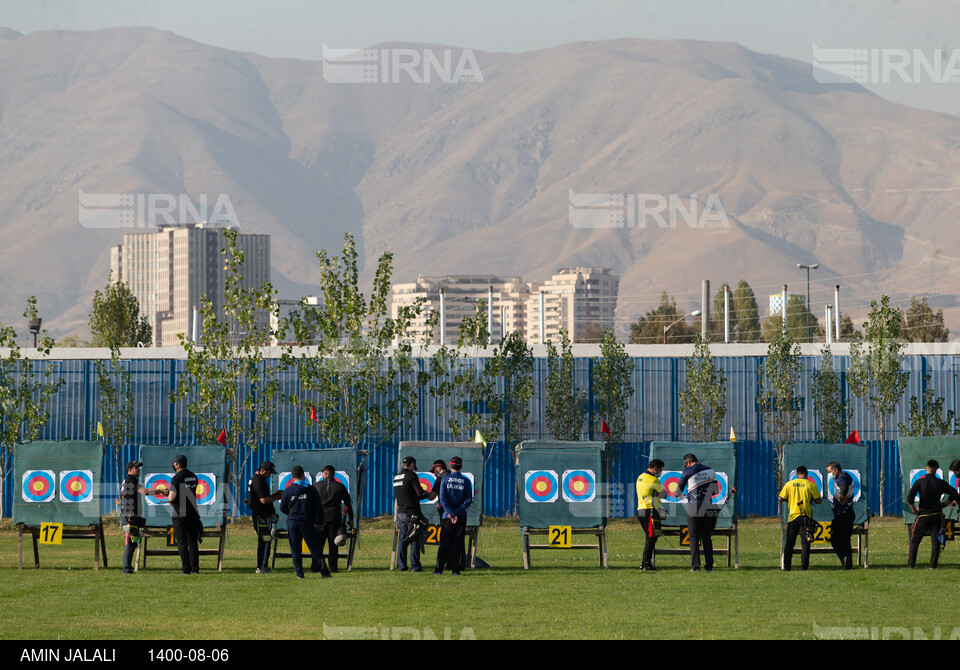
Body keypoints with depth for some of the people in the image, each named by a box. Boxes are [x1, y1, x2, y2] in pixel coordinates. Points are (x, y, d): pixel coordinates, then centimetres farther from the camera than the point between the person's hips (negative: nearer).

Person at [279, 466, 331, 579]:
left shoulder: (288, 491, -1)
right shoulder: (311, 490, -3)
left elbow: (282, 508, 5)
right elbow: (318, 507, 1)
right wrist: (320, 522, 12)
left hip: (292, 523, 0)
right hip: (308, 522, 0)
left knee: (295, 548, 7)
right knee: (314, 548, 5)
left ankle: (299, 573, 1)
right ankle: (324, 570, -1)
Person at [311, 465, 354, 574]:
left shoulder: (317, 486, 2)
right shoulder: (340, 487, 3)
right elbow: (348, 504, 5)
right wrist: (351, 519, 12)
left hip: (320, 519, 0)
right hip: (335, 519, 0)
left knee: (318, 544, 5)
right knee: (333, 544, 4)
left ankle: (315, 567, 2)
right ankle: (333, 567, 2)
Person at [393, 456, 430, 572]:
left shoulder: (396, 477, 13)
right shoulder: (411, 475, -10)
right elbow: (419, 493, -14)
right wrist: (427, 496, 9)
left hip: (400, 512, 7)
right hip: (411, 512, -7)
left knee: (402, 539, 9)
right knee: (414, 540, -2)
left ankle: (401, 566, 8)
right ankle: (415, 566, -4)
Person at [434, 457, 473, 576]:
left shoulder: (445, 480, -1)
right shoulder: (466, 481, 2)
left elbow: (443, 499, -9)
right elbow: (468, 500, -4)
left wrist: (452, 514, -11)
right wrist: (456, 512, -8)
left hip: (447, 516, -1)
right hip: (462, 516, 1)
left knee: (444, 543, 3)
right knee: (458, 543, 3)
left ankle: (439, 569, -1)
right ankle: (455, 569, 0)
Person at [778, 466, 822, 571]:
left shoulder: (789, 484, 1)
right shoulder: (811, 485, -4)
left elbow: (780, 499, 4)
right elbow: (818, 501, -3)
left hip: (793, 516, 2)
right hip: (805, 517, -2)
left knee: (790, 543, 9)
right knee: (805, 542, 1)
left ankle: (786, 566, 8)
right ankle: (804, 565, -5)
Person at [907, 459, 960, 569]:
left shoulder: (920, 482, -5)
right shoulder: (940, 483, -1)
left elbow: (910, 497, -16)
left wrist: (914, 510, -5)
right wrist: (944, 504, 5)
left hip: (923, 515, -1)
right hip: (937, 515, 1)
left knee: (914, 540, 7)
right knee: (935, 541, 4)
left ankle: (911, 564, 3)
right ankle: (933, 565, -2)